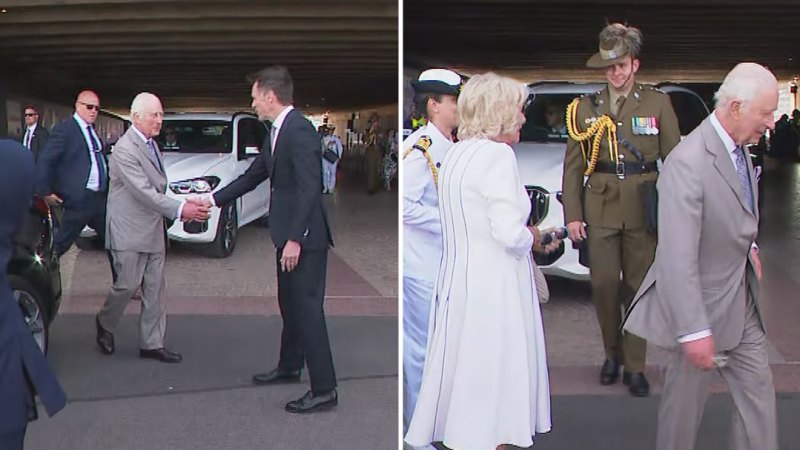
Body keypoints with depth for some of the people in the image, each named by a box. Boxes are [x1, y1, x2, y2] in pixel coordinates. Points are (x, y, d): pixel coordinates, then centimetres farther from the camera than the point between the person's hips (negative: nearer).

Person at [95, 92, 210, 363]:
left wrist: (183, 207, 11)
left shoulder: (151, 144, 12)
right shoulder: (125, 150, -18)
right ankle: (105, 324, 27)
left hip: (154, 230, 8)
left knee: (155, 290, 7)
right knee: (127, 285, 0)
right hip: (130, 231, -8)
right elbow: (144, 192, -24)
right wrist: (179, 209, -29)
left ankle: (152, 344, 13)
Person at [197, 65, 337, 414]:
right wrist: (213, 199, 24)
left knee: (307, 308, -7)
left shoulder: (299, 130, -18)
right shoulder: (278, 132, 14)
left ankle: (324, 390, 0)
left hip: (304, 237, -10)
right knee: (290, 306, 21)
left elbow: (309, 187, -24)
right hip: (288, 234, 10)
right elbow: (254, 175, 23)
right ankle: (289, 367, 38)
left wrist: (295, 239, -25)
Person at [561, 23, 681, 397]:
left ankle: (634, 366, 14)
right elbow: (573, 165, 7)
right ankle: (613, 353, 23)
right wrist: (572, 214, 0)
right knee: (604, 285, 0)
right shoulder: (585, 107, 8)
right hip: (600, 206, 1)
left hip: (643, 207, -1)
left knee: (639, 286, 3)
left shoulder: (657, 103, 5)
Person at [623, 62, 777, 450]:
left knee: (759, 394, 14)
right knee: (684, 406, 8)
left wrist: (748, 247, 8)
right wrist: (694, 330, -28)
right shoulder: (688, 163, -26)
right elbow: (678, 258, -28)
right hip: (702, 307, -8)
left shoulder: (740, 150, 4)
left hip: (742, 305, 9)